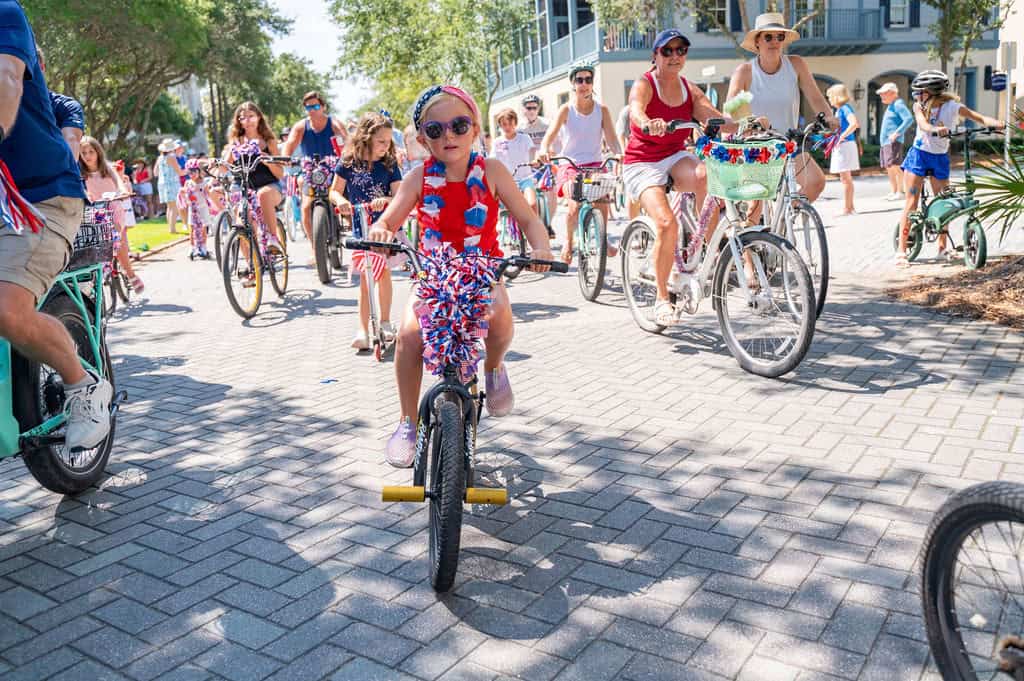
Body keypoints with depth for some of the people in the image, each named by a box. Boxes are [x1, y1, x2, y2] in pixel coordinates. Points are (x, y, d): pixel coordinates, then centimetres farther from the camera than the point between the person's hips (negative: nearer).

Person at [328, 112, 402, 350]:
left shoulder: (390, 165, -4)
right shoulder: (348, 163, -4)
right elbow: (335, 191, 4)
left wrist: (385, 201, -32)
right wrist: (341, 201, -19)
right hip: (361, 230, -1)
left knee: (384, 273, 10)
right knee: (365, 278, -3)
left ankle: (385, 322, 27)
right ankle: (363, 330, 0)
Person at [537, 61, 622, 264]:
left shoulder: (602, 110, 2)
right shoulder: (566, 109, -2)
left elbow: (611, 139, -7)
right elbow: (550, 134, -15)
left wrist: (619, 153, -30)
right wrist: (544, 150, -38)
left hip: (595, 165, 2)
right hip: (571, 165, -2)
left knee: (603, 203, -19)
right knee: (575, 206, -22)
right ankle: (568, 242, 5)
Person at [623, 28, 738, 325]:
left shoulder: (690, 90, 7)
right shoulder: (644, 84, -8)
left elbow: (718, 119, -5)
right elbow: (635, 110, -31)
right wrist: (649, 123, -55)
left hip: (675, 157, 4)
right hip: (642, 163, -4)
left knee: (703, 176, -34)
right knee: (667, 223, -26)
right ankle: (662, 297, -9)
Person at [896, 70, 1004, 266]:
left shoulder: (952, 106, -8)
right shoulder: (919, 107, -7)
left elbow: (980, 118, -14)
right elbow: (923, 124, -27)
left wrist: (996, 123, -34)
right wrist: (936, 129, -47)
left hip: (940, 159, 1)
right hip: (918, 155, -1)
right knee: (911, 204, -6)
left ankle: (942, 247, 19)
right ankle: (902, 250, -5)